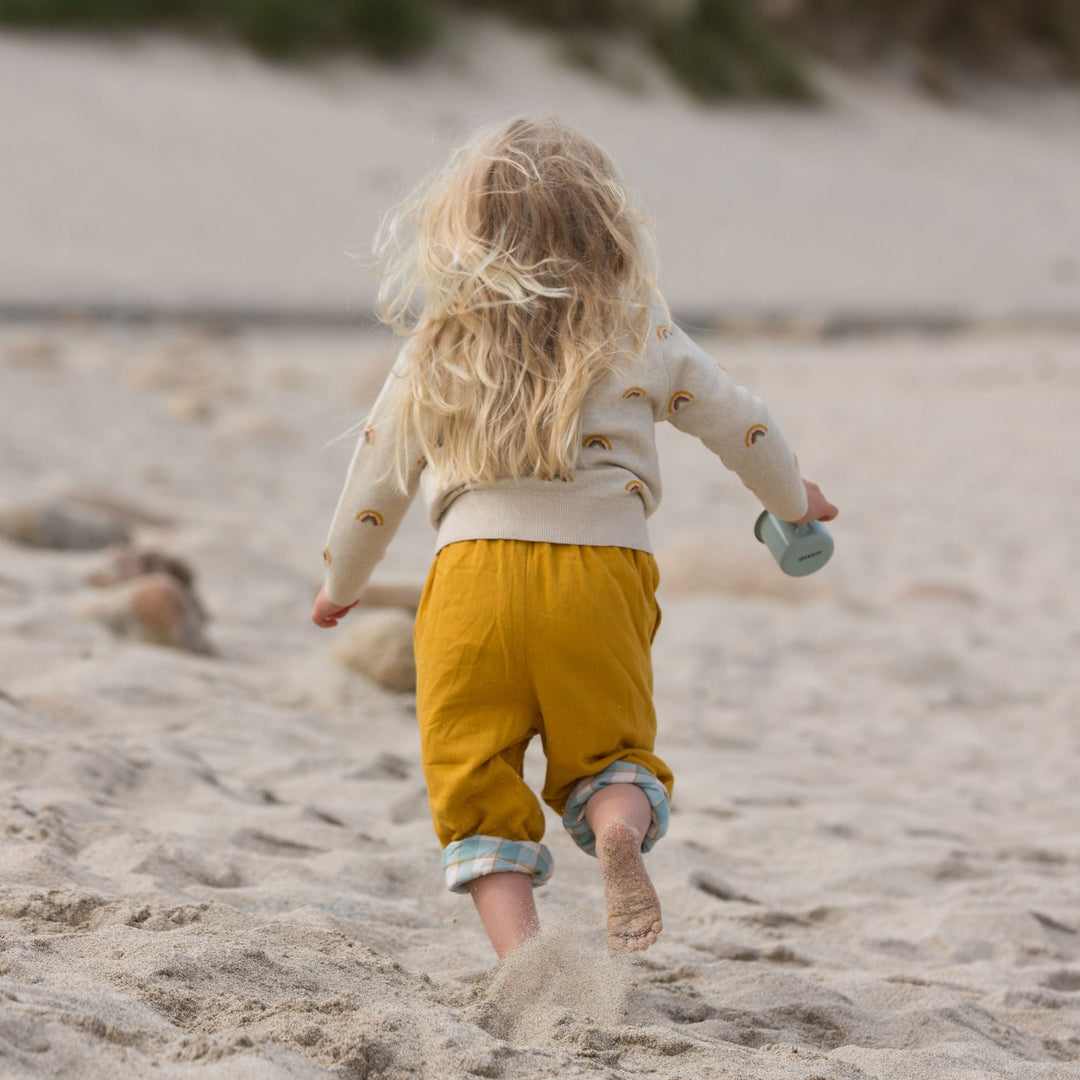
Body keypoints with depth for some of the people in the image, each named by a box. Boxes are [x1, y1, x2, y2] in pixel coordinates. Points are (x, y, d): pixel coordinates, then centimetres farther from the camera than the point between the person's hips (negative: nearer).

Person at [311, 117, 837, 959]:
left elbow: (378, 479, 16)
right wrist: (793, 500, 39)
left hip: (474, 569, 0)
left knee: (475, 784, 7)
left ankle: (520, 955, -11)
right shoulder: (641, 334, 9)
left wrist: (341, 584, 33)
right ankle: (621, 822, -19)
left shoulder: (436, 355, 9)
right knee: (608, 750, 17)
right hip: (602, 566, 0)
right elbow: (737, 423, 18)